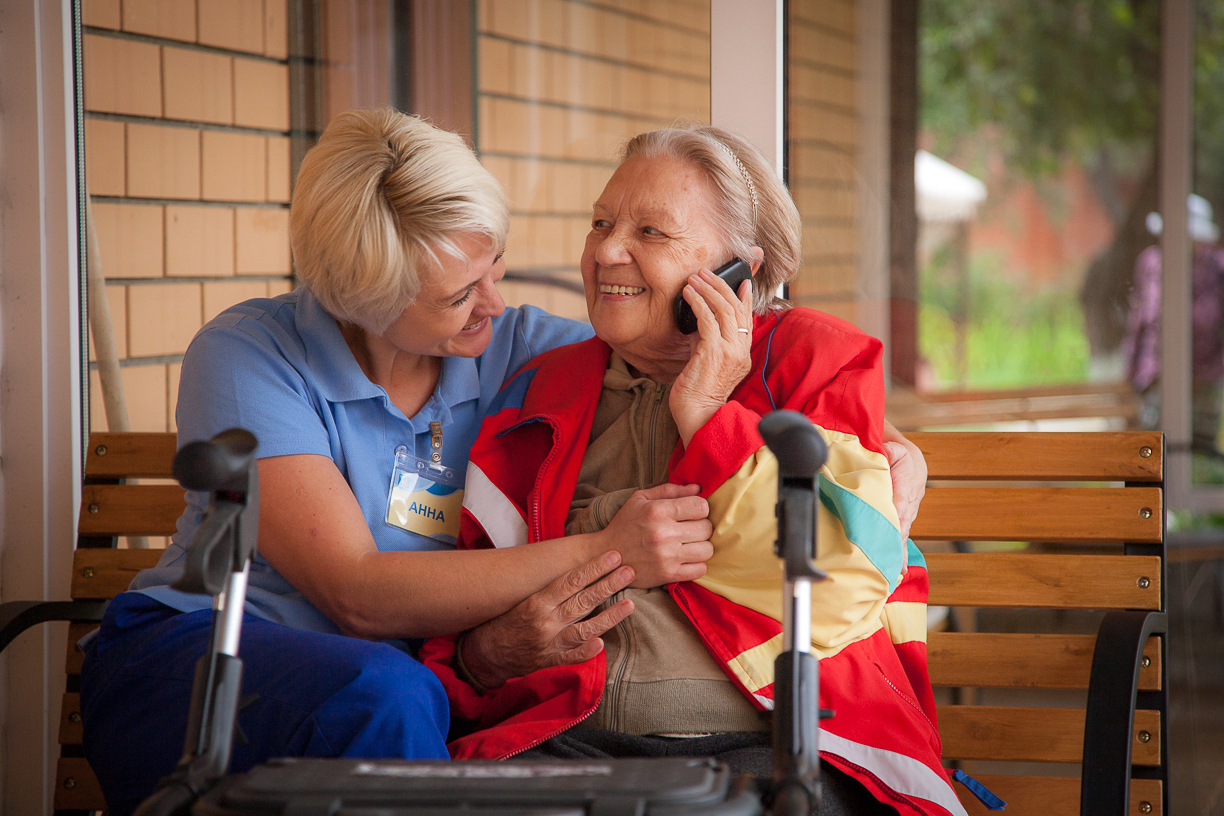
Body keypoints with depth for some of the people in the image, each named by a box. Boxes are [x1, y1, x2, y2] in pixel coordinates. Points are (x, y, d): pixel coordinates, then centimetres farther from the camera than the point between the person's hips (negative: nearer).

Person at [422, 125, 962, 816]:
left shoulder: (816, 361, 11)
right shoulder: (545, 392, 20)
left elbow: (839, 587, -6)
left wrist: (704, 416, -3)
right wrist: (487, 653, -5)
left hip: (766, 740, -2)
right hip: (573, 739, 2)